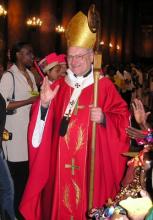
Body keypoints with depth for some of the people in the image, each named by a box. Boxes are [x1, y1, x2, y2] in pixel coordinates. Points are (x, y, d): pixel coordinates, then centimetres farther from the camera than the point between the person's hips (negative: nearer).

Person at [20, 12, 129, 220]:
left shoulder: (104, 86, -2)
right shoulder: (59, 86, 8)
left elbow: (123, 118, -2)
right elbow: (44, 125, 5)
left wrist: (103, 118, -20)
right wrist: (44, 104, -13)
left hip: (92, 161, -3)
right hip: (61, 162, 3)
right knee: (61, 203, 9)